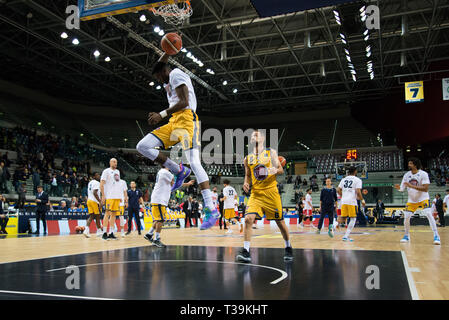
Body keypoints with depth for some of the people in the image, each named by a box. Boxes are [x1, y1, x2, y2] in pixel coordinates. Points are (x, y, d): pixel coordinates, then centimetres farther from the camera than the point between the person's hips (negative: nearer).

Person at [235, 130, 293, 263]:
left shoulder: (271, 152, 4)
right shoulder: (248, 159, 11)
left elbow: (281, 170, 4)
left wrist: (275, 171, -19)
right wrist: (246, 183, -2)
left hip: (271, 192, -2)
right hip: (255, 193, 2)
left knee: (280, 221, 7)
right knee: (248, 219, -16)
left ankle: (288, 248, 29)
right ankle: (245, 252, -12)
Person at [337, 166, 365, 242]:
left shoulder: (343, 179, 14)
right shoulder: (357, 180, -1)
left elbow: (338, 190, 11)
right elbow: (358, 192, -11)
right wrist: (362, 200, 2)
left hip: (343, 201, 5)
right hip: (352, 201, -5)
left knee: (343, 218, 14)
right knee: (353, 219, 6)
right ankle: (346, 236, 0)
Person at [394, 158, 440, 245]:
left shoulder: (423, 174, -16)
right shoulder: (406, 175, -3)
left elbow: (425, 189, -25)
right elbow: (403, 188, -2)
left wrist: (412, 186, -33)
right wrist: (399, 188, -27)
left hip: (423, 198, -4)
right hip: (411, 200, 4)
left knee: (429, 215, -20)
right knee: (406, 217, -3)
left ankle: (436, 236, -13)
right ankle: (406, 236, 15)